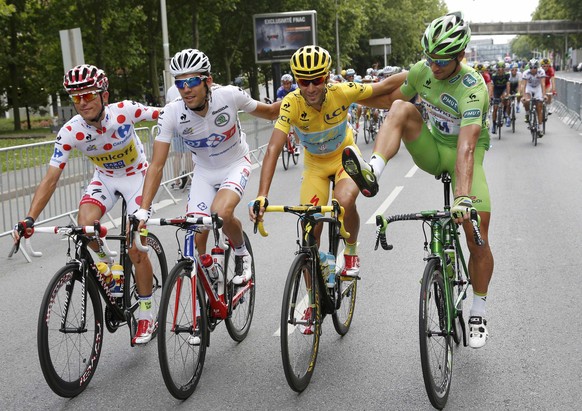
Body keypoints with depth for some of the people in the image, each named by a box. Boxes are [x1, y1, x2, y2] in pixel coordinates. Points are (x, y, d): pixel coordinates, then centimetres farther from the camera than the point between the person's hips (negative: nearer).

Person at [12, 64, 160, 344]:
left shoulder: (125, 111, -29)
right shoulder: (70, 132, -24)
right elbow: (50, 179, -23)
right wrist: (29, 219, -31)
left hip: (136, 176, -2)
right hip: (104, 178, 2)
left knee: (136, 250, -10)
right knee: (84, 225, -27)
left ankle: (146, 317, 8)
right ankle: (108, 265, 7)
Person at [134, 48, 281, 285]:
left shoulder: (229, 95, -25)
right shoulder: (171, 114, -23)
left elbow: (269, 113, -4)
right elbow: (157, 166, -22)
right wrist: (142, 211, -30)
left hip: (235, 165, -2)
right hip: (204, 172, 2)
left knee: (221, 213, -31)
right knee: (197, 239, -9)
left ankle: (242, 253, 1)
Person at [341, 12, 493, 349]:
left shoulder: (473, 88, -30)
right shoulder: (422, 71, -12)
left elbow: (466, 145, -43)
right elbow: (391, 99, 7)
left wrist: (463, 197, -52)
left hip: (463, 156, -4)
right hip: (431, 151, 4)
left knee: (478, 238, -11)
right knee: (402, 108, -25)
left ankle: (479, 313, 11)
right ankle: (372, 174, -40)